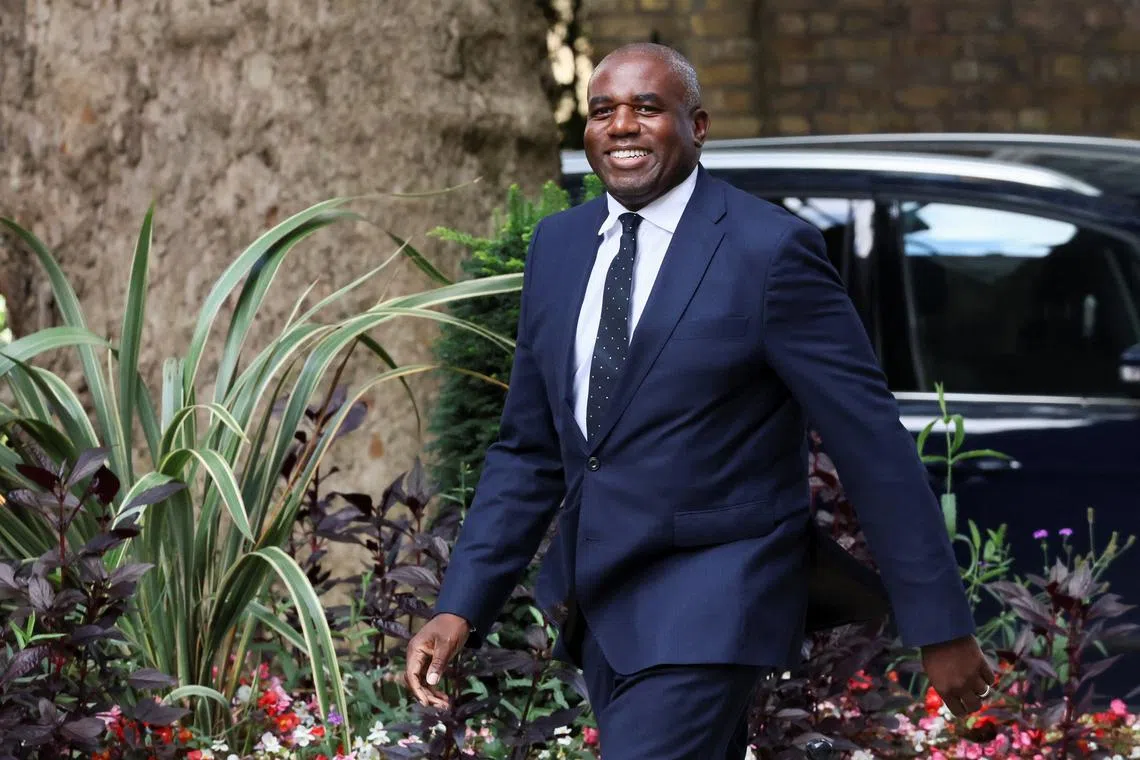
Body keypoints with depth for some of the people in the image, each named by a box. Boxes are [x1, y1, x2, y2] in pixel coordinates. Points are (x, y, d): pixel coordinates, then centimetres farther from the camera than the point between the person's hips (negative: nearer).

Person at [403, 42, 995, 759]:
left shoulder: (770, 249, -12)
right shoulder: (559, 244, 7)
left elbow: (872, 439, -11)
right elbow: (528, 450, 12)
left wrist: (942, 626, -10)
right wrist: (460, 609, 2)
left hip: (710, 605, -7)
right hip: (597, 603, 7)